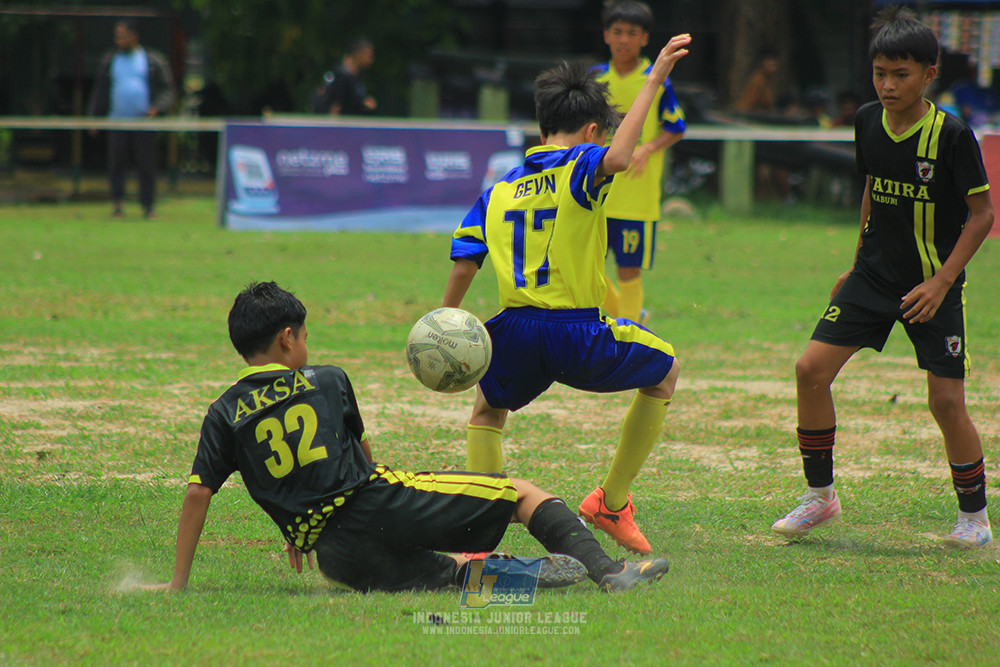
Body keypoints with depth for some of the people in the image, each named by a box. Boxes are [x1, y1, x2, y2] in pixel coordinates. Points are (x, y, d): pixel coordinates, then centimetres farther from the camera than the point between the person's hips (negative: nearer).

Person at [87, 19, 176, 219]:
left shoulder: (153, 60, 7)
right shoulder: (110, 60, 15)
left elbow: (167, 88, 5)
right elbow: (100, 90, 19)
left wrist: (157, 108, -12)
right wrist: (94, 117, 13)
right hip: (117, 121, 2)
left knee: (146, 165, -2)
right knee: (116, 163, -4)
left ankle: (148, 206, 4)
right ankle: (116, 204, 3)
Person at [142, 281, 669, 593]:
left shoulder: (225, 415, 10)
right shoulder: (327, 381, 11)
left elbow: (198, 494, 2)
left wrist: (179, 582, 9)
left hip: (340, 554, 2)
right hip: (381, 499, -2)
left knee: (435, 572, 25)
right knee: (521, 493, 7)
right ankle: (606, 570, -10)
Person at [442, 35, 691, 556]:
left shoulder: (498, 190, 16)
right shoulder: (580, 166, 1)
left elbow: (463, 266, 8)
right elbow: (616, 158, -24)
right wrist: (654, 81, -20)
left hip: (515, 333, 4)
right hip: (578, 333, -4)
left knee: (487, 411, 33)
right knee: (665, 370, 24)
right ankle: (611, 503, 24)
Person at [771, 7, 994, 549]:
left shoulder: (950, 135, -18)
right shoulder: (868, 122, -1)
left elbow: (982, 213, -12)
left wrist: (941, 281, -19)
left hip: (933, 284, -5)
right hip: (875, 276, 5)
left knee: (946, 401, -10)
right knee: (812, 368, -6)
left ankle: (974, 515, 11)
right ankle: (820, 495, 10)